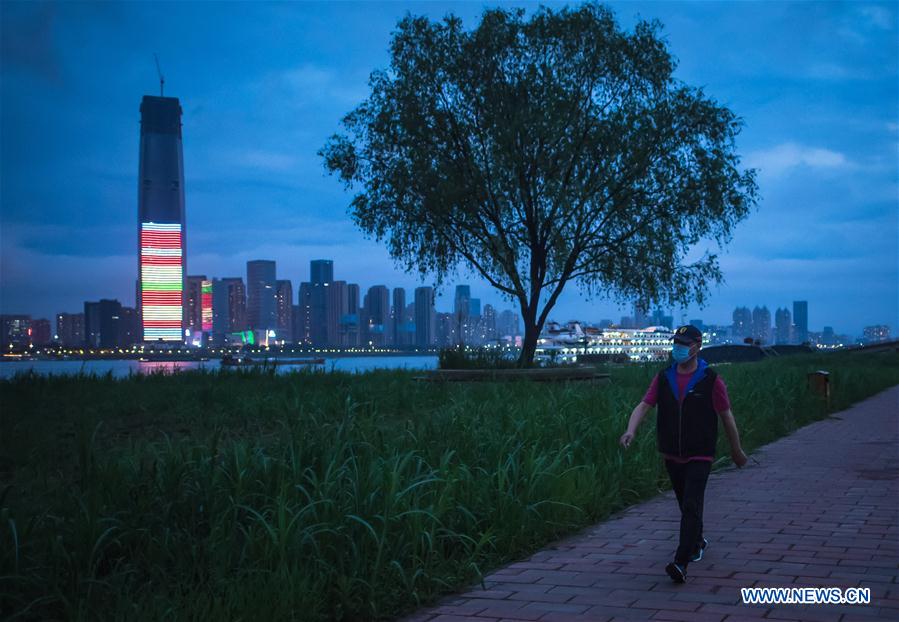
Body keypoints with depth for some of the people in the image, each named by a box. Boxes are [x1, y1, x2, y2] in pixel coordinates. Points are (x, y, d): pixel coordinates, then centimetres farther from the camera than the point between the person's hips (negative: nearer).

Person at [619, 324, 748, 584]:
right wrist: (631, 430, -25)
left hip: (699, 456, -4)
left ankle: (681, 563, -19)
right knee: (685, 505, 19)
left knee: (691, 506, -14)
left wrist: (736, 450, 7)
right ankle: (697, 542, 43)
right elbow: (644, 405, -6)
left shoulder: (711, 380, -8)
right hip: (672, 455, 5)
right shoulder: (663, 378, 2)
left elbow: (726, 416, 0)